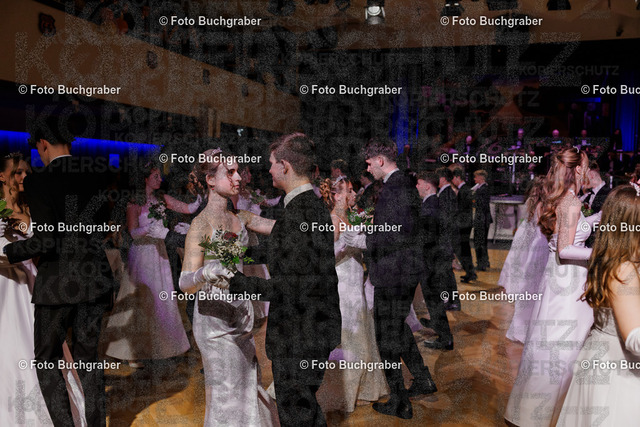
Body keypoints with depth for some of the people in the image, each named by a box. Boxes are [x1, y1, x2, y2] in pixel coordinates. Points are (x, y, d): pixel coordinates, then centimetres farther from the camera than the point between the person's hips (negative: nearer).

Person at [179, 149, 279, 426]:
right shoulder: (201, 224, -17)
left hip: (241, 313, 7)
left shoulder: (240, 217, 5)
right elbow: (185, 283, -25)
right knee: (226, 392, 4)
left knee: (248, 386, 19)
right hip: (215, 317, -7)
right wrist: (206, 272, -46)